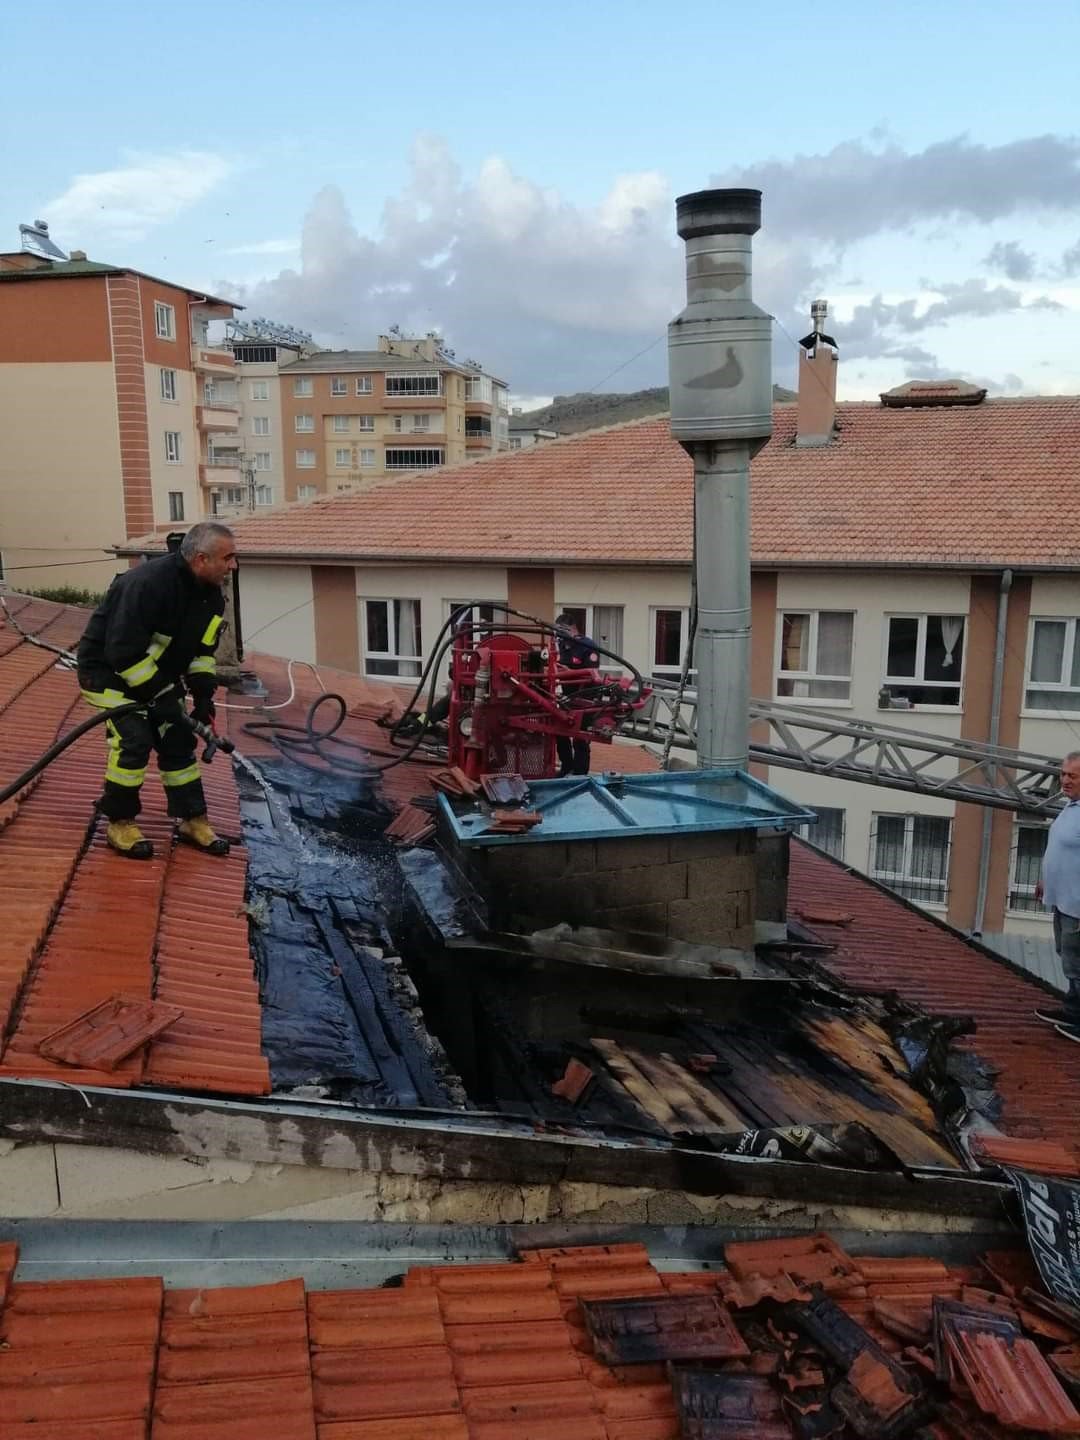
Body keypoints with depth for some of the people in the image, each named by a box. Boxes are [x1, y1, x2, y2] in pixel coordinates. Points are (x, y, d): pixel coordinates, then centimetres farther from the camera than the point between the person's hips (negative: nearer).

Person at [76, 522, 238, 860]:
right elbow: (124, 653, -32)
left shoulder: (212, 596, -5)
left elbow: (203, 649, 6)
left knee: (179, 740, 5)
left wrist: (204, 694, -6)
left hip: (156, 672, 8)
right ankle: (119, 823, -1)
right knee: (133, 740, -17)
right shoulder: (149, 584, -33)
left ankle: (192, 820, 14)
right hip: (108, 667, -8)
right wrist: (160, 695, -28)